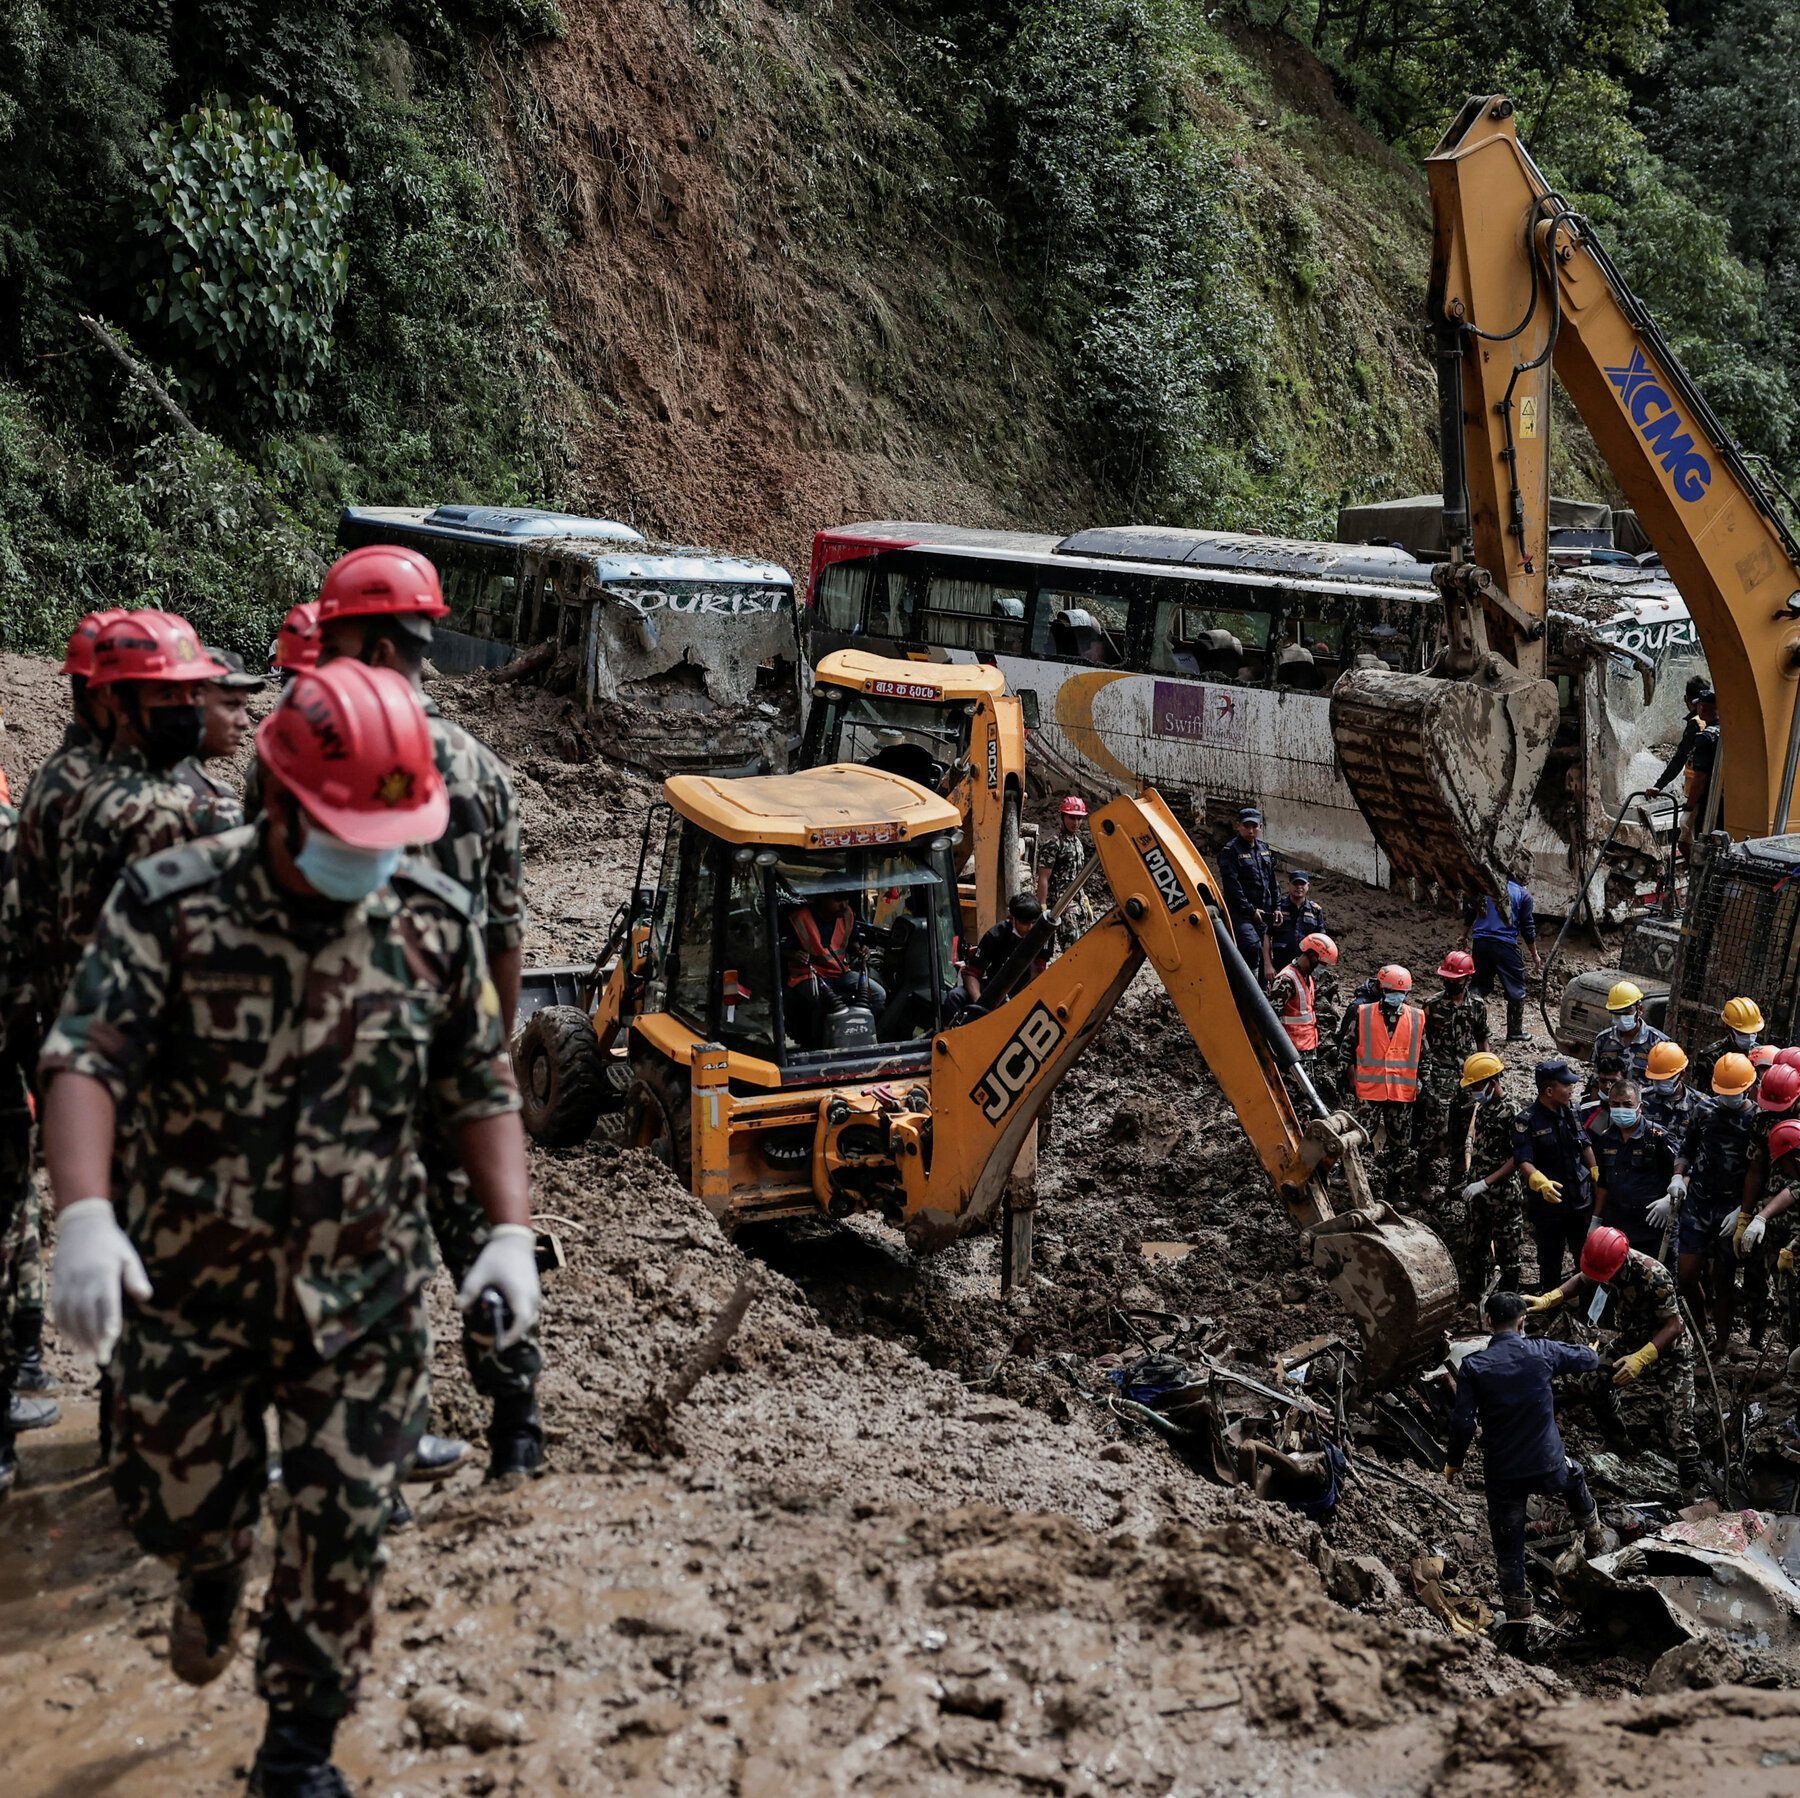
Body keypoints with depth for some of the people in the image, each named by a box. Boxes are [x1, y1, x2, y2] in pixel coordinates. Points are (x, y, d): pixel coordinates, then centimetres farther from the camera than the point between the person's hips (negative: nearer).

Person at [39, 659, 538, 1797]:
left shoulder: (435, 919, -6)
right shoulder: (170, 904, -15)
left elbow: (480, 1086, 2)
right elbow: (88, 1059, -24)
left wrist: (512, 1231, -8)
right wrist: (85, 1217, -40)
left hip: (362, 1298, 1)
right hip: (187, 1287, -1)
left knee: (341, 1537, 6)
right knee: (183, 1503, 15)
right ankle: (213, 1584, 53)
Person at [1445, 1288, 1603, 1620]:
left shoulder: (1472, 1367, -11)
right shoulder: (1541, 1351, -8)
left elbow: (1463, 1423, -14)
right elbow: (1590, 1360, 8)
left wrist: (1452, 1462, 3)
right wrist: (1586, 1349, 33)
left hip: (1503, 1476, -1)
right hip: (1549, 1467, 1)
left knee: (1508, 1549, 13)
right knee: (1575, 1477, 37)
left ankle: (1517, 1614, 20)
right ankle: (1595, 1541, 53)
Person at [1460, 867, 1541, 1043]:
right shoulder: (1523, 894, 1)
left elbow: (1469, 912, 14)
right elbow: (1528, 928, 1)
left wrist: (1464, 936, 27)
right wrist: (1534, 956, 9)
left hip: (1481, 941, 4)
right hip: (1505, 944, -4)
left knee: (1480, 984, 15)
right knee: (1516, 989, 8)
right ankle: (1514, 1032, 9)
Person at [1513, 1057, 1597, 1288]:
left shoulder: (1571, 1111, 2)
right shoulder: (1528, 1121, -15)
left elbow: (1584, 1145, 15)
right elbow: (1524, 1161, -23)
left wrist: (1597, 1175, 15)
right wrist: (1541, 1182, -39)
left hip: (1581, 1198, 5)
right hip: (1548, 1202, -5)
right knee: (1550, 1261, 8)